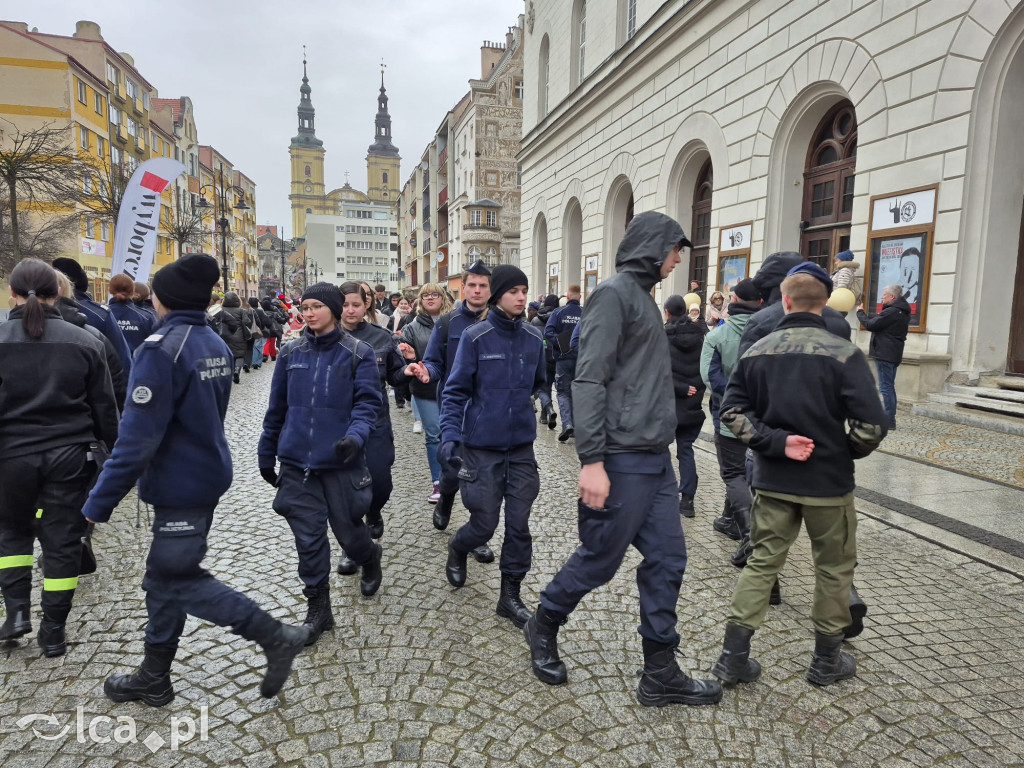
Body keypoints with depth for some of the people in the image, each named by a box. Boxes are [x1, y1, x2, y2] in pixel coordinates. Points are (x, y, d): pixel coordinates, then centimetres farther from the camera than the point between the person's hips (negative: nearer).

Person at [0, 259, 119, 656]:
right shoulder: (84, 342, -3)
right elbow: (105, 408, 1)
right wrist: (112, 451, 13)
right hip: (70, 456, 1)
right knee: (62, 540, 9)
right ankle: (53, 631, 17)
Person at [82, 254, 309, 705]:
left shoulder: (162, 348, -21)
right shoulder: (216, 345, 6)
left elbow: (138, 436, -24)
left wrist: (99, 504, -17)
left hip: (181, 485, -9)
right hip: (208, 474, 9)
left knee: (179, 579, 3)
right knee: (163, 574, 18)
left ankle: (276, 637, 3)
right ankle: (154, 678, 32)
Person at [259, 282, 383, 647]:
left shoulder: (358, 353, -4)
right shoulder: (291, 352, 5)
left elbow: (367, 403, -9)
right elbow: (277, 407, 12)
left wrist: (355, 435, -28)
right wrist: (267, 453, 16)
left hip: (340, 462, -2)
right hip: (296, 462, 3)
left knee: (348, 530, 9)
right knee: (308, 538, 5)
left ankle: (370, 560, 44)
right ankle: (318, 609, 22)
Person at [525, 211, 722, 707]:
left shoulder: (642, 295, 18)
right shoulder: (614, 293, -11)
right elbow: (589, 381, -19)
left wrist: (661, 441, 17)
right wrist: (592, 461, -23)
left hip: (654, 459, 9)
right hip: (623, 460, -9)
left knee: (666, 559, 9)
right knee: (600, 559, 5)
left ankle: (660, 673, 22)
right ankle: (543, 626, 30)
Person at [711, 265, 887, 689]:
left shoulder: (757, 351, -2)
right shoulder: (844, 354, -12)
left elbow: (732, 410, -5)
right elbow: (870, 425, -17)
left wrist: (776, 442, -8)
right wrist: (849, 451, 3)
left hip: (772, 479, 3)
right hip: (828, 482, -2)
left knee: (761, 562, 12)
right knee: (834, 568, 16)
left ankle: (733, 656, 13)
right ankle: (827, 660, 30)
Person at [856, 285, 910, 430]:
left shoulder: (891, 312, -17)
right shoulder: (902, 312, 16)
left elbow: (870, 325, -17)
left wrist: (860, 312, -2)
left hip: (885, 354, -10)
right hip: (893, 354, 10)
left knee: (885, 387, -8)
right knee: (889, 387, 16)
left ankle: (888, 420, -8)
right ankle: (889, 419, 22)